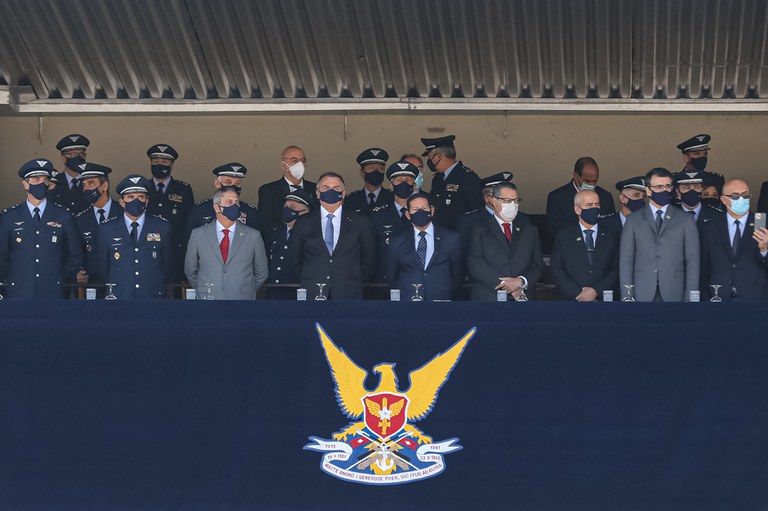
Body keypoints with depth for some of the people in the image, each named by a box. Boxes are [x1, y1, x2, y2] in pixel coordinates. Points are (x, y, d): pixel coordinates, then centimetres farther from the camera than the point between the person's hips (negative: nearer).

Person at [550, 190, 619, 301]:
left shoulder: (612, 236, 13)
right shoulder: (563, 236, 11)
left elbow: (617, 271, 5)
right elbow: (556, 271, 4)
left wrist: (596, 291, -8)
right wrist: (578, 293, -8)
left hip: (603, 299, 0)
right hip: (572, 300, 0)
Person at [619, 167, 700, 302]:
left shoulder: (686, 220, 9)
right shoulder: (633, 221, 10)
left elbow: (692, 261, 5)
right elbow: (626, 261, 6)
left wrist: (690, 298, -4)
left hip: (674, 295, 0)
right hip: (643, 296, 0)